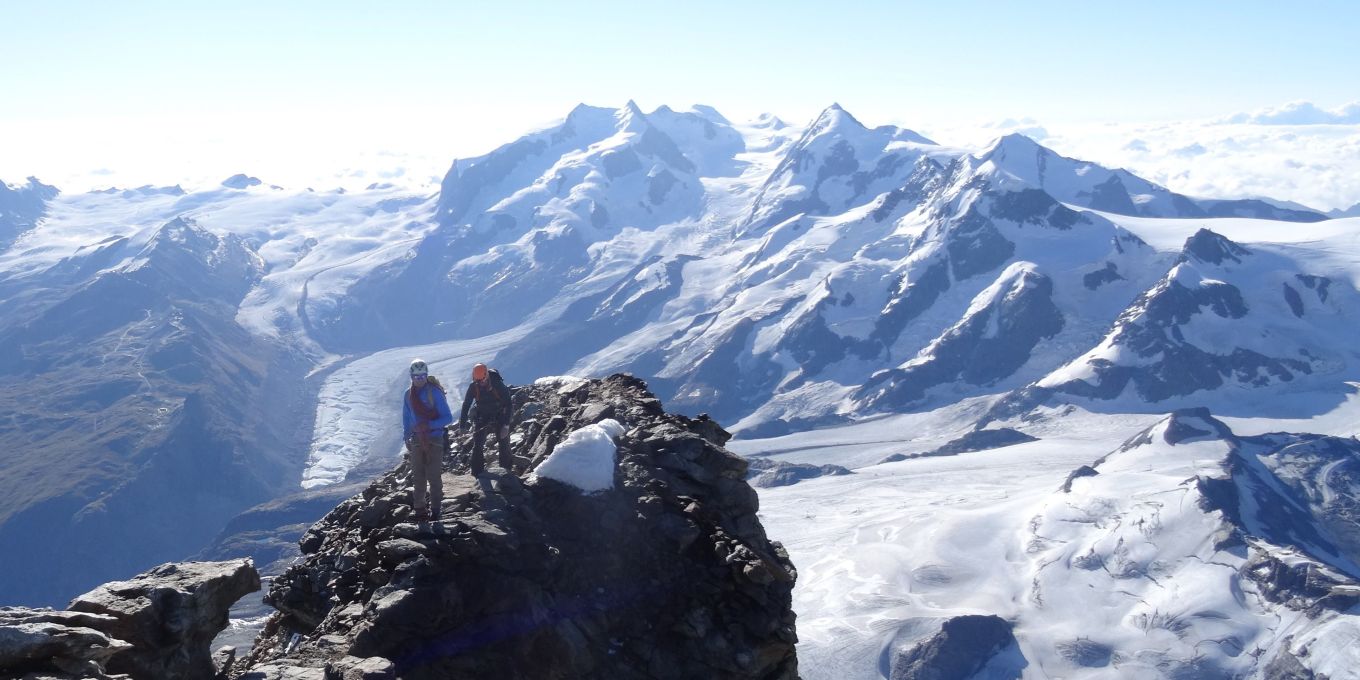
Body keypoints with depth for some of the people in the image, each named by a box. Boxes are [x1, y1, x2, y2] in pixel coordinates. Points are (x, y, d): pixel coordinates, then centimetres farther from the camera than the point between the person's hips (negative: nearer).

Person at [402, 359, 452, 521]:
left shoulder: (434, 392, -11)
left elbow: (448, 417, -12)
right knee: (418, 476, 6)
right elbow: (406, 418, 17)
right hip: (417, 439, 4)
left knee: (434, 476, -3)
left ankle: (435, 509, 6)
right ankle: (419, 508, 15)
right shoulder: (408, 395, 5)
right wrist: (407, 437, 9)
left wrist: (429, 425, -23)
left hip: (434, 439, -4)